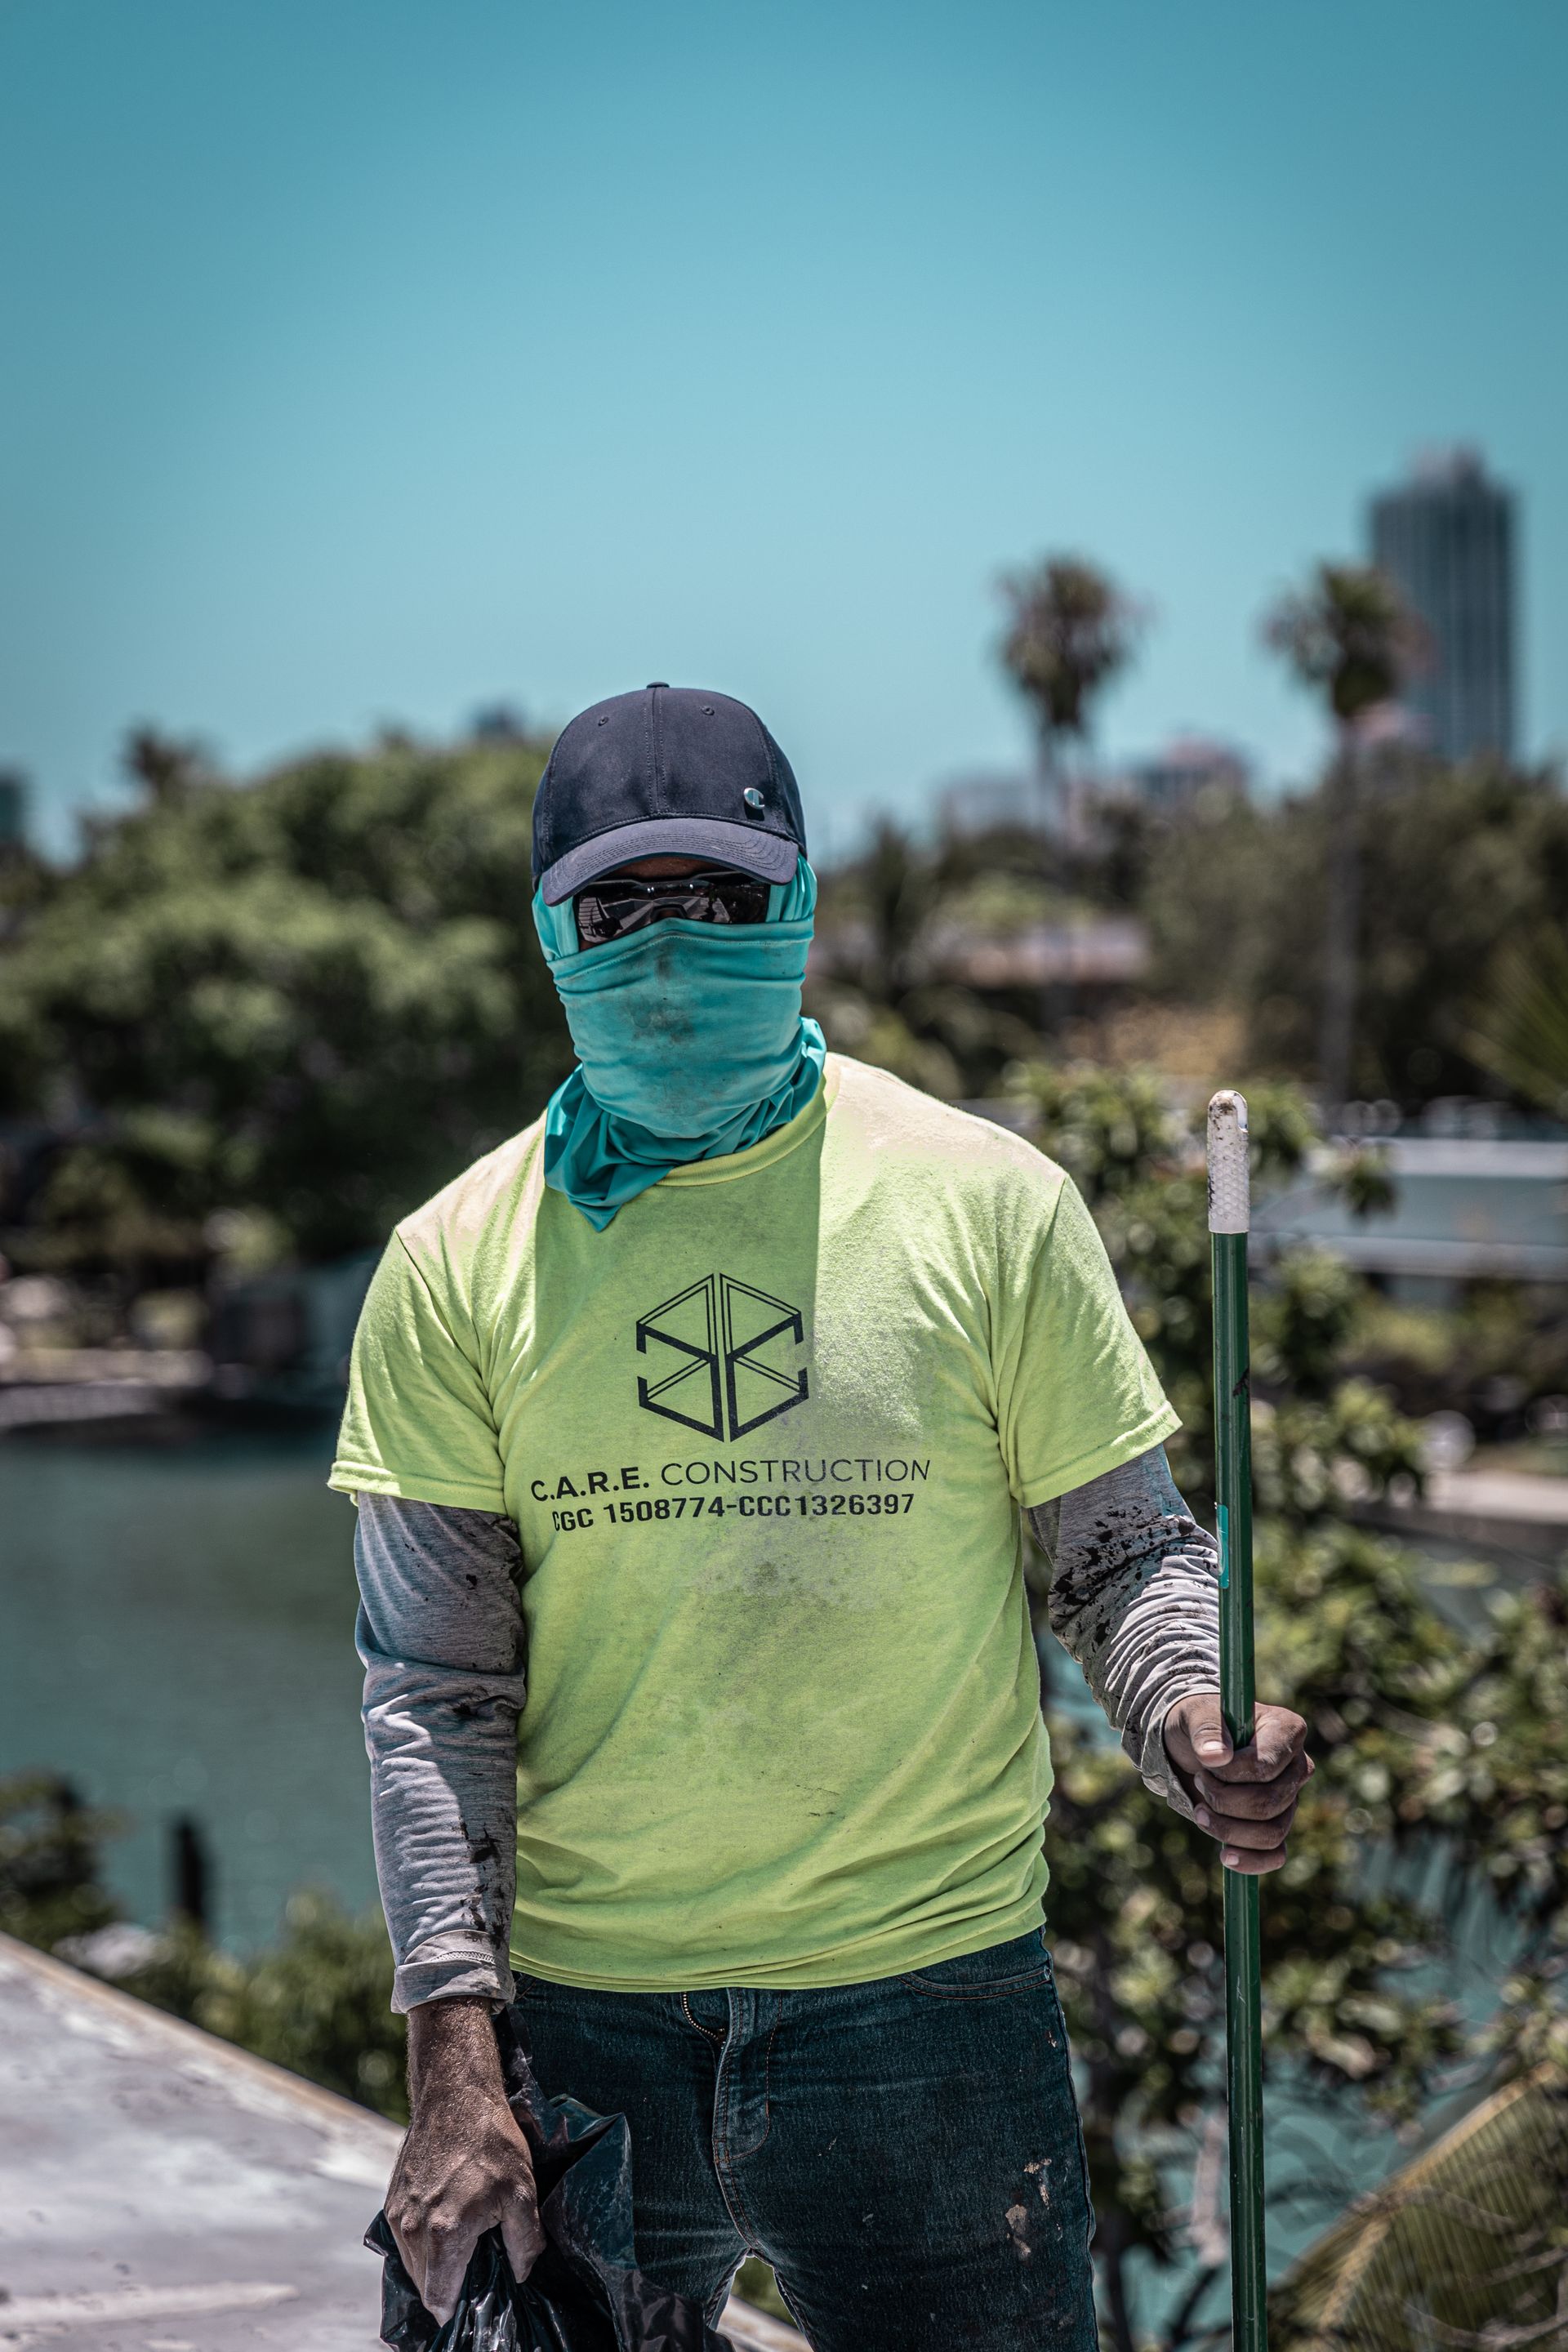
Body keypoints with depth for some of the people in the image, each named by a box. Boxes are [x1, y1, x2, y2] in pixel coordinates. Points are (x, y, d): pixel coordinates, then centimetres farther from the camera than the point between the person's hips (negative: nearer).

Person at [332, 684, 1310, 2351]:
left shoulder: (987, 1201, -1)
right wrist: (452, 2065, -7)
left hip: (924, 1990, -1)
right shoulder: (458, 1263, 1)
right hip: (576, 2012, 1)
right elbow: (433, 1690, 1)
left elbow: (1126, 1549, 5)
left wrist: (1196, 1728, -18)